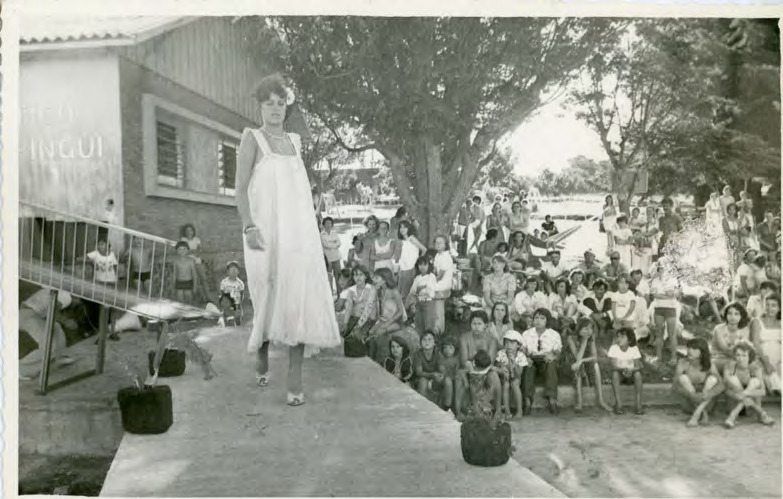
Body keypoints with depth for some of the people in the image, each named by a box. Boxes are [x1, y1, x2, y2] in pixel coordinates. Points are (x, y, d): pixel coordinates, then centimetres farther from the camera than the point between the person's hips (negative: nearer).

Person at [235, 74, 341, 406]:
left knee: (300, 301, -9)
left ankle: (295, 380, -7)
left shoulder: (294, 141, 17)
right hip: (265, 231, -3)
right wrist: (248, 227, -18)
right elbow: (240, 188, -6)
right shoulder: (252, 137, 2)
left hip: (298, 232, 4)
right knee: (268, 300, 5)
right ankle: (261, 356, 33)